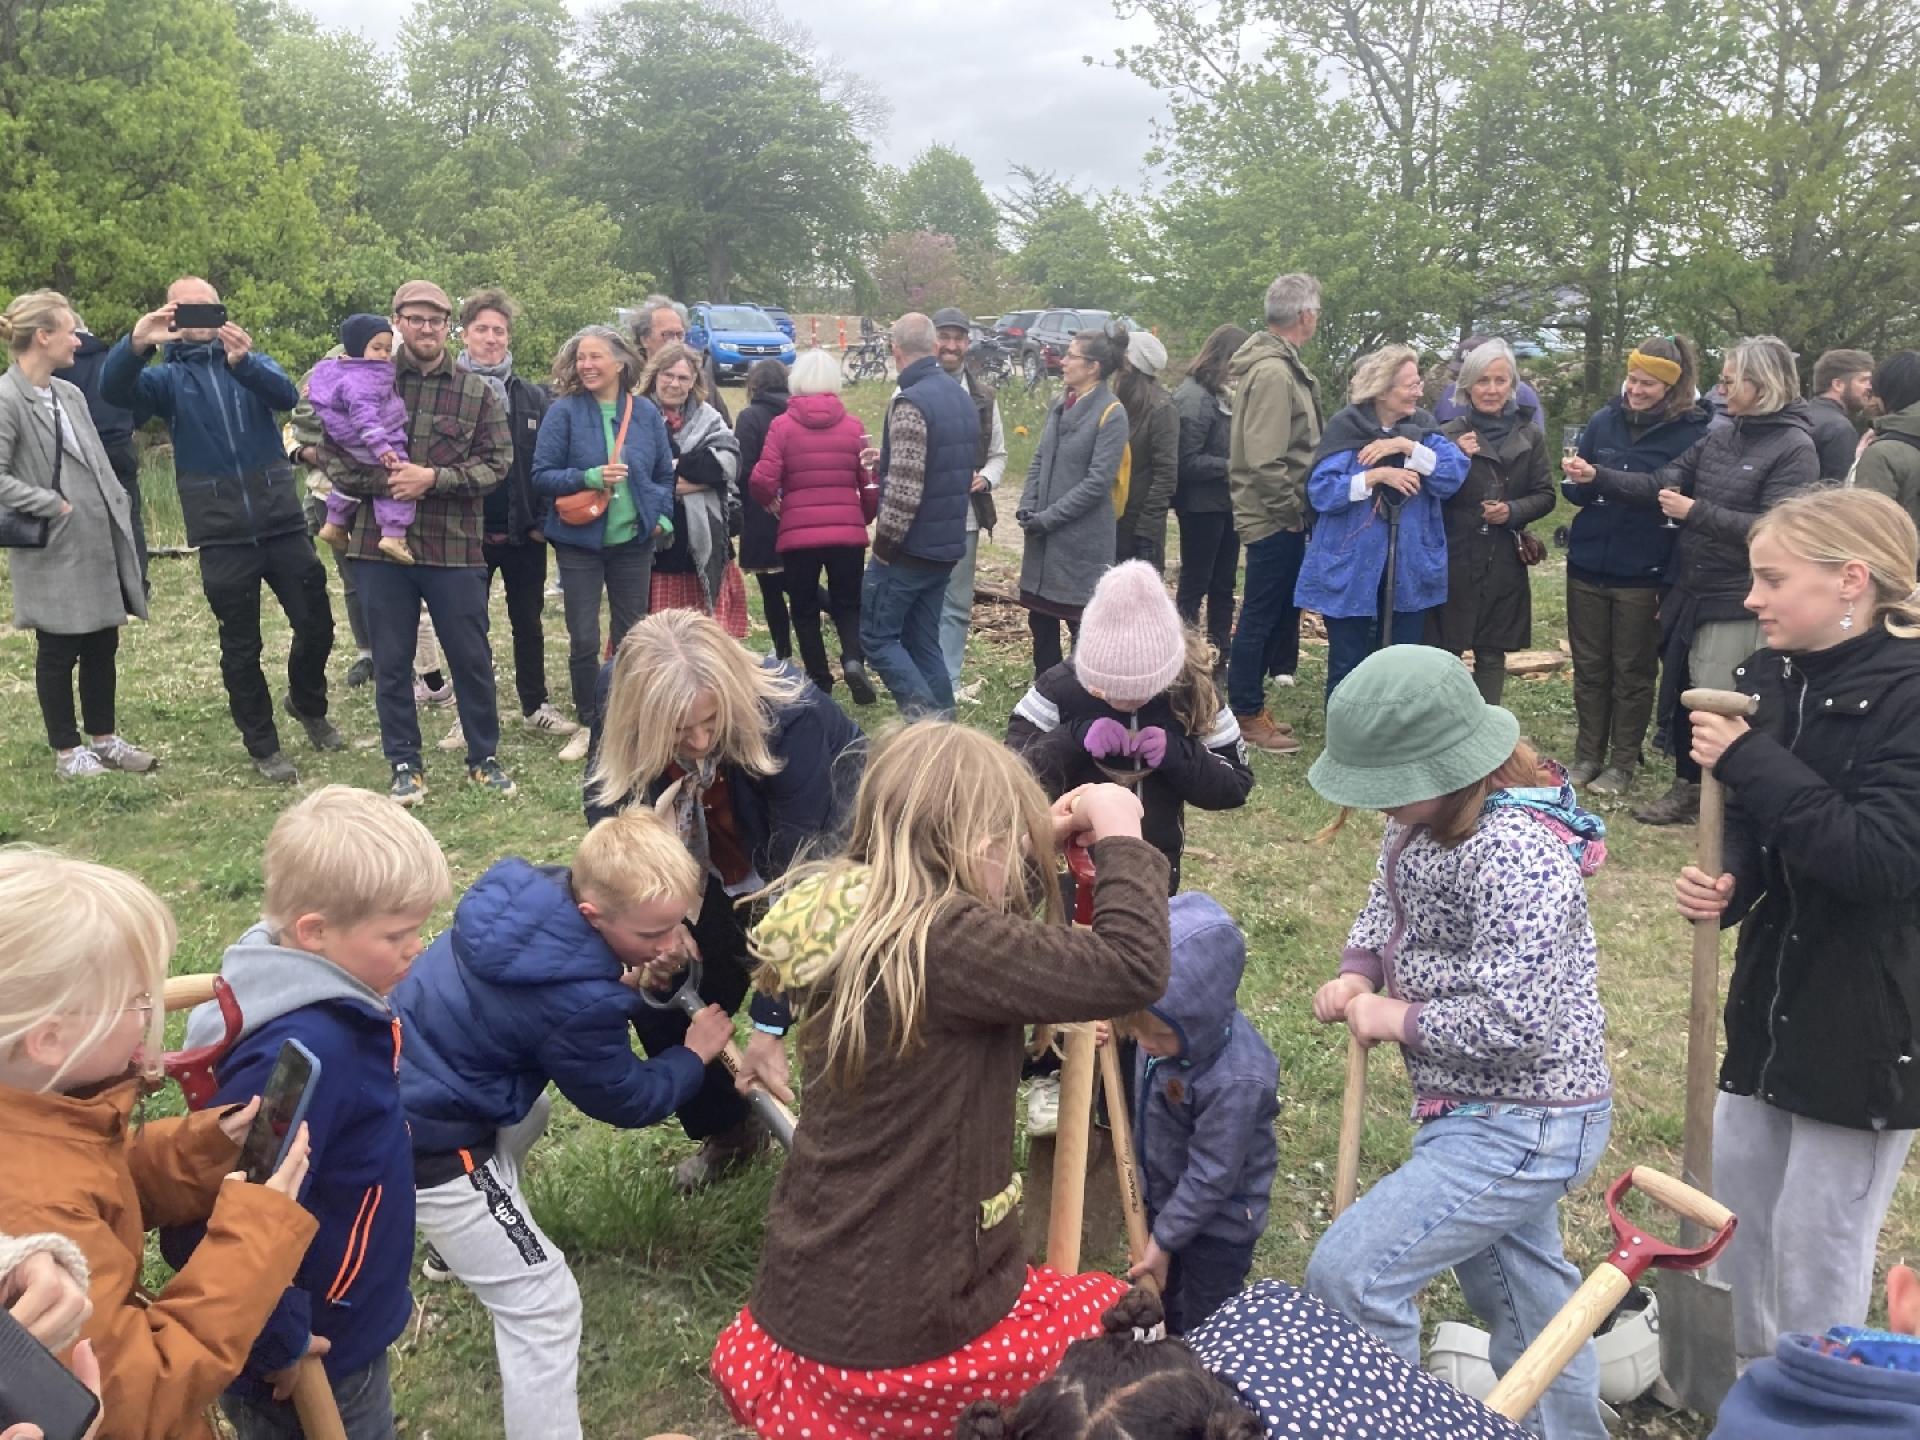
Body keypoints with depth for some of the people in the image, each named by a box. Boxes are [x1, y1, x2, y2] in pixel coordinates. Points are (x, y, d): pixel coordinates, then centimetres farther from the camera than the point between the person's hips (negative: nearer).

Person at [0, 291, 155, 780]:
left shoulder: (69, 393, 11)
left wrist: (118, 512, 7)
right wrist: (53, 505, -17)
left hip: (100, 542, 7)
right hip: (56, 549, -7)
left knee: (103, 645, 14)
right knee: (58, 652, 5)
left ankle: (103, 738, 26)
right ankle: (67, 752, 16)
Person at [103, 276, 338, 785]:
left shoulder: (250, 361, 10)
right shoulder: (167, 376, 7)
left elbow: (286, 394, -12)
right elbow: (114, 389, -14)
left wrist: (244, 362, -34)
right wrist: (135, 345, -35)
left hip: (281, 519, 1)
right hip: (222, 533, -1)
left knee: (316, 624, 7)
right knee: (240, 646, 5)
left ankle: (308, 705, 35)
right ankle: (263, 746, 18)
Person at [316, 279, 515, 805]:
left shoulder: (476, 392, 5)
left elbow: (496, 463, -2)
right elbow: (332, 455, 2)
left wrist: (433, 478, -14)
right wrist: (383, 483, -13)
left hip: (455, 547, 0)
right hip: (380, 548, 0)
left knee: (472, 658, 6)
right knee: (391, 662, 8)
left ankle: (483, 759, 23)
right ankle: (405, 767, 20)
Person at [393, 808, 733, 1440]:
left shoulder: (540, 891, -12)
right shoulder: (575, 1002, -32)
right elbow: (628, 1102, -12)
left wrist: (618, 983, -2)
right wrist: (695, 1054, 3)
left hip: (402, 1074, 9)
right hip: (421, 1137, -9)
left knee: (530, 1118, 38)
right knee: (543, 1303, -3)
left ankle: (465, 1241, 61)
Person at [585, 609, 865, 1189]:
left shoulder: (794, 718, -39)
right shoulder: (620, 694, -27)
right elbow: (606, 806, -9)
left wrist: (769, 1024, -35)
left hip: (823, 847, -4)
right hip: (719, 871, 4)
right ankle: (725, 1130, 25)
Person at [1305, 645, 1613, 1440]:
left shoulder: (1514, 852, -31)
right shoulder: (1427, 814, -3)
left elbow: (1514, 1022, -33)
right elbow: (1391, 895, 14)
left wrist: (1396, 1019, -18)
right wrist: (1356, 972, -5)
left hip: (1522, 1128, -10)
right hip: (1493, 1111, 10)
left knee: (1348, 1273, -9)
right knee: (1518, 1286, 28)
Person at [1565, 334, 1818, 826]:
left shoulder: (1794, 449, -12)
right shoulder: (1719, 437, 9)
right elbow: (1660, 483, 5)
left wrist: (1696, 513, -22)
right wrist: (1596, 477, -7)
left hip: (1739, 602, -7)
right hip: (1691, 590, 7)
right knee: (1683, 692, 15)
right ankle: (1688, 787, 30)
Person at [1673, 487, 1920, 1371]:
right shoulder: (1769, 679, 1)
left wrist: (1747, 761, -27)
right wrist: (1724, 885, -13)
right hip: (1772, 993, 7)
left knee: (1817, 1235, 5)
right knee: (1738, 1192, 20)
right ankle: (1741, 1373, 42)